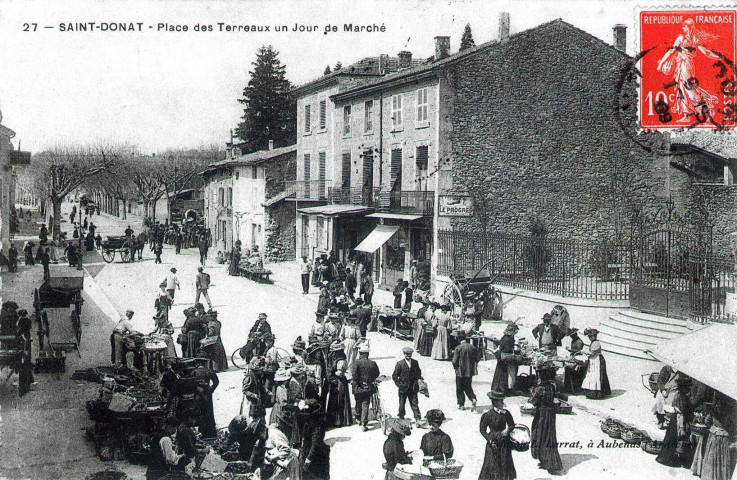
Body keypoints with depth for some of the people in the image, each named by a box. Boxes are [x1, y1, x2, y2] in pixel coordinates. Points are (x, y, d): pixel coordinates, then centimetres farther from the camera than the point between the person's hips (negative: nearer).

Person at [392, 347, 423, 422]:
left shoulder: (415, 362, 3)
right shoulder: (400, 364, -6)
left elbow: (418, 372, 18)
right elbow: (394, 376, -2)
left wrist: (419, 380, 2)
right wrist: (399, 384, -10)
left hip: (413, 388, 2)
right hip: (403, 387, -2)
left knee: (414, 403, 1)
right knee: (402, 404, 9)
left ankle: (418, 419, 2)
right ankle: (401, 418, 23)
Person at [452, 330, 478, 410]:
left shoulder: (458, 348, -16)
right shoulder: (472, 347, -3)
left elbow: (455, 361, -15)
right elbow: (475, 358, 4)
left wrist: (456, 368, 4)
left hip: (460, 372, -4)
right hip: (470, 371, 4)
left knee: (460, 389, 11)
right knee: (468, 387, 17)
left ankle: (461, 404, 14)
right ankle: (473, 399, -7)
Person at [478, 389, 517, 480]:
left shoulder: (506, 413, 0)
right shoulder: (487, 414, -11)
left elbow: (512, 425, 10)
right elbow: (482, 429, -5)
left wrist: (508, 430, -11)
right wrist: (490, 440, -13)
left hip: (505, 441, 3)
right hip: (493, 441, -3)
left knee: (506, 462, 6)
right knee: (492, 463, 0)